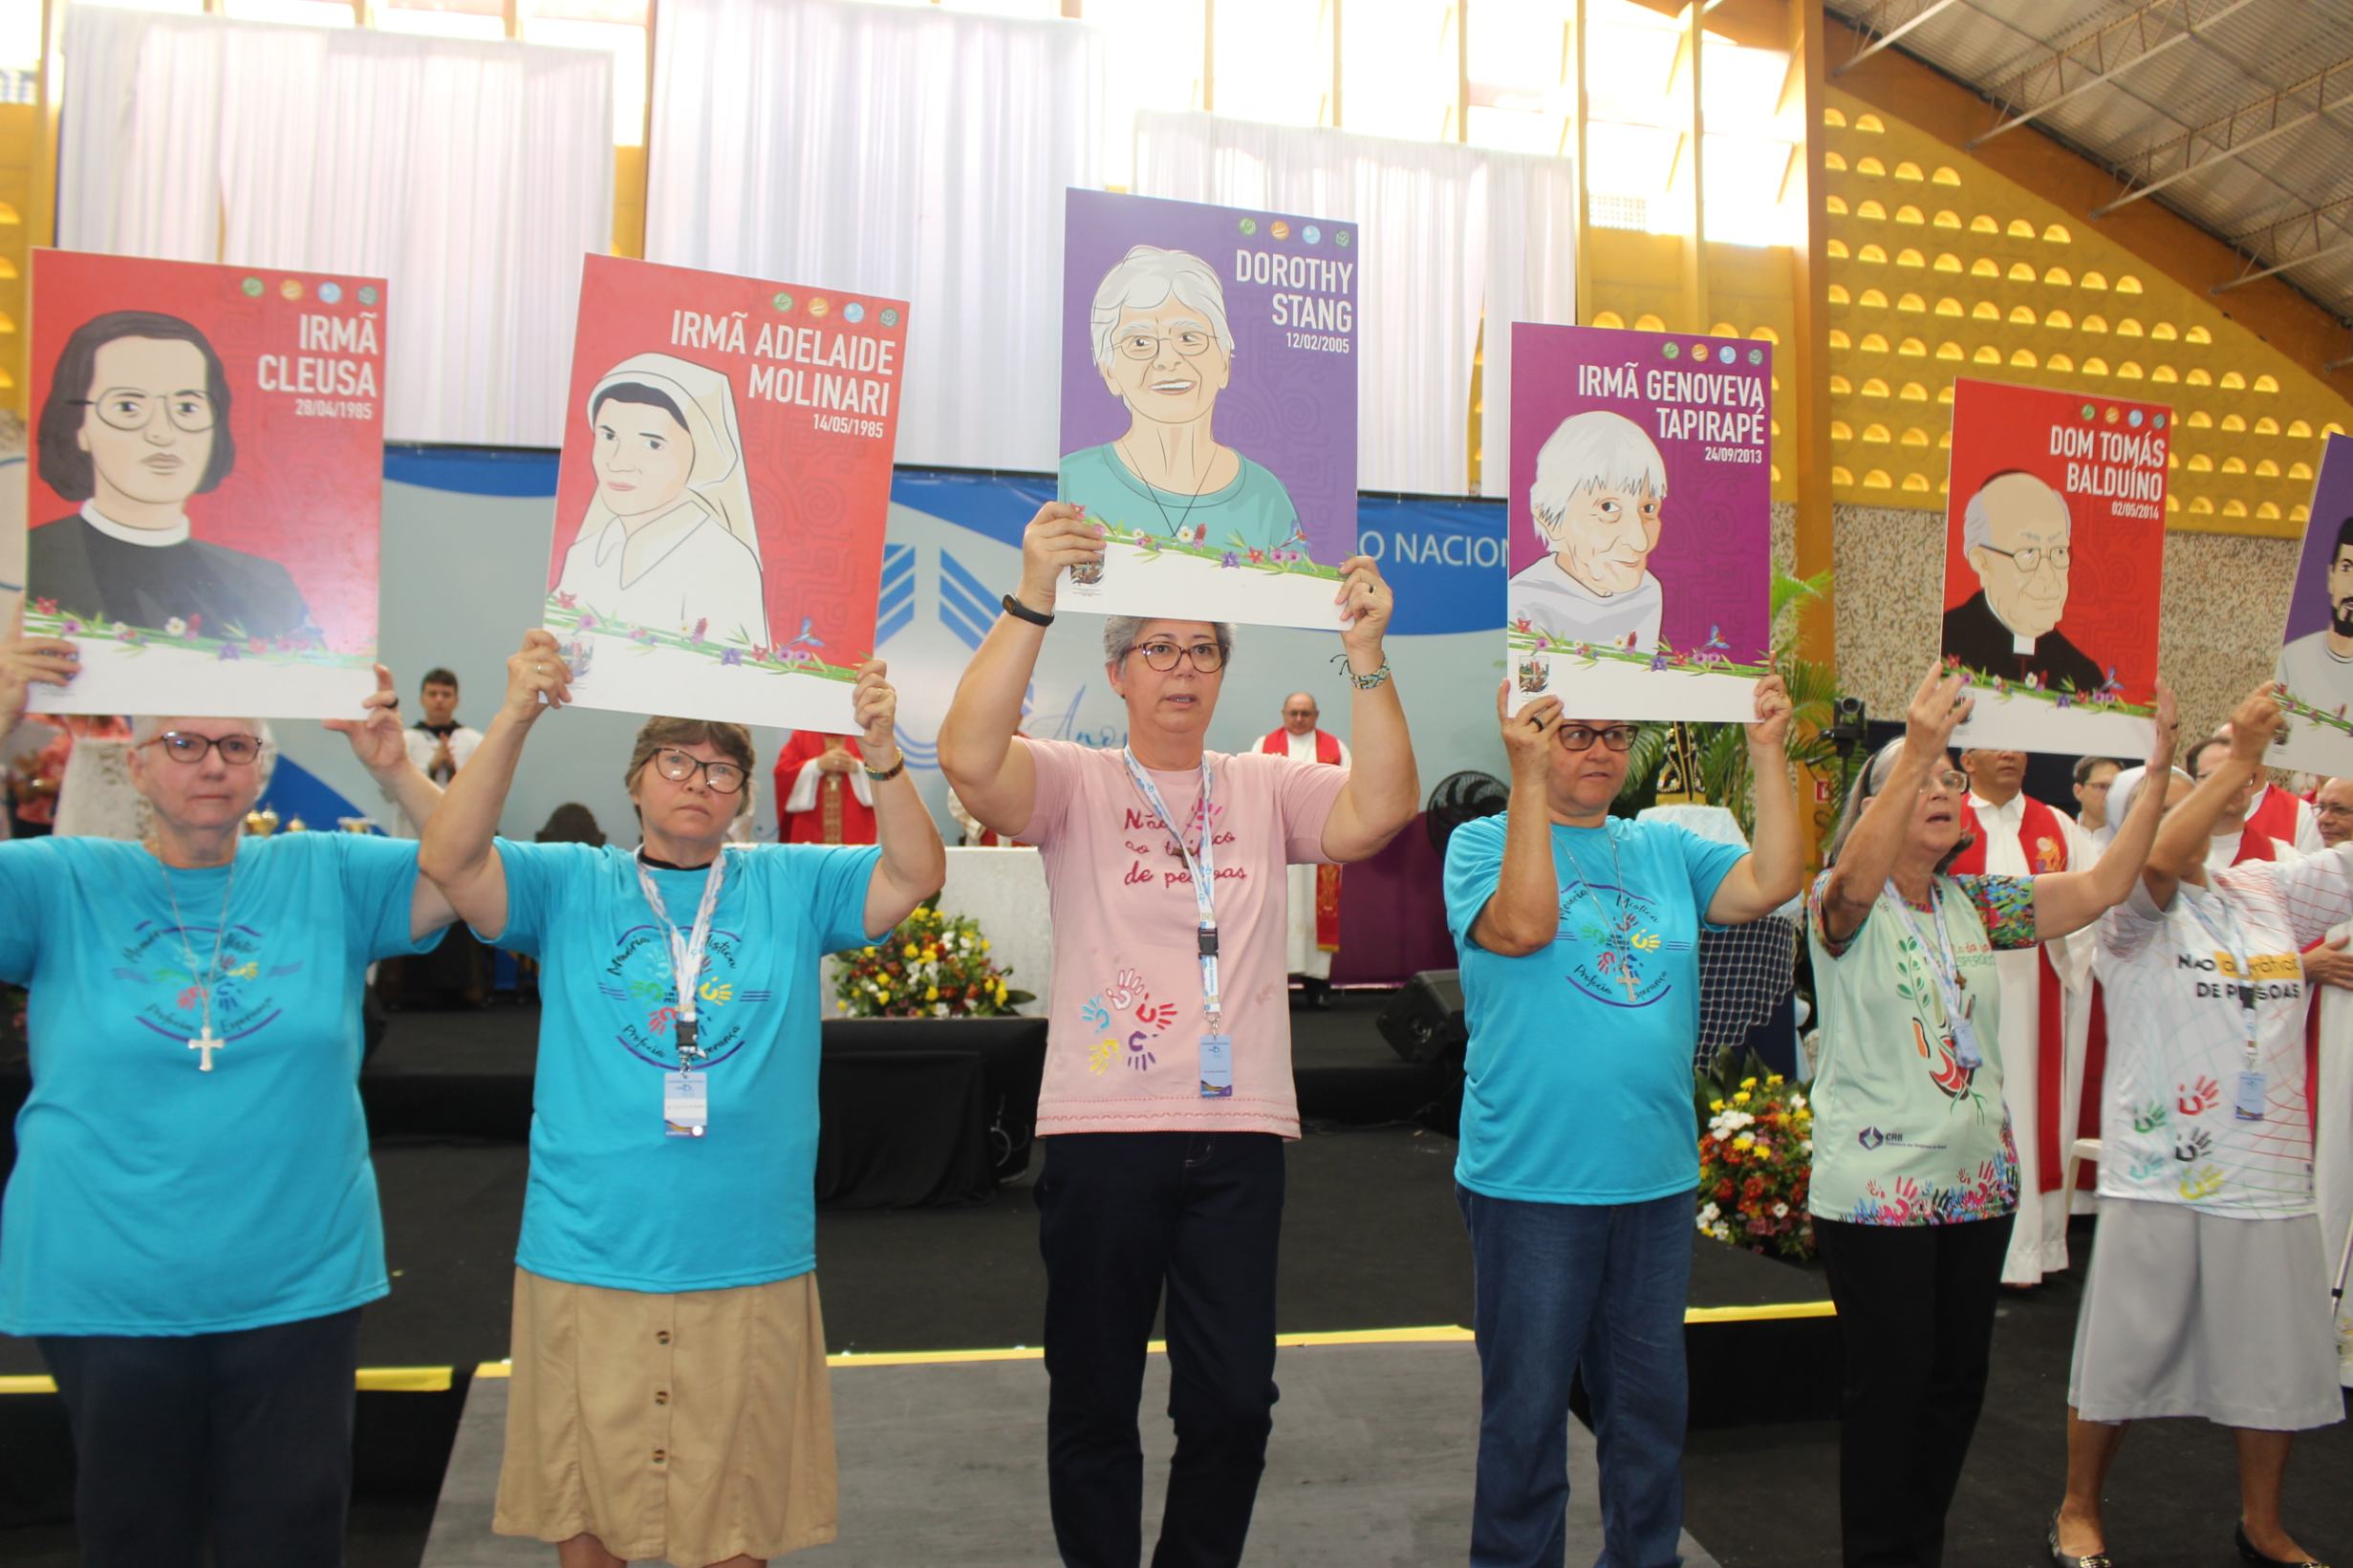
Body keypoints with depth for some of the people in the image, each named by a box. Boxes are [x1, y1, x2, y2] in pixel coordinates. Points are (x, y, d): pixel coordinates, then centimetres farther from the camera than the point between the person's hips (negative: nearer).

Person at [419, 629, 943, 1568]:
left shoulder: (791, 885, 4)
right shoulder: (569, 885, 3)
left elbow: (916, 876, -6)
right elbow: (451, 862, -11)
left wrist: (880, 752, -20)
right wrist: (513, 721, -21)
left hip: (752, 1268, 1)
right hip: (583, 1263, 0)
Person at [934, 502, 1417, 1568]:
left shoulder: (1268, 788, 9)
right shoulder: (1074, 781, 1)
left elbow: (1381, 809, -7)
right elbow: (968, 758, -18)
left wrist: (1366, 654, -16)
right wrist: (1032, 599, -25)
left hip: (1240, 1135, 2)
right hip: (1100, 1131, -2)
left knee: (1235, 1404, 10)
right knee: (1094, 1401, 12)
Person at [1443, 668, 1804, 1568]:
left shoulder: (1666, 849, 11)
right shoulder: (1484, 841, -3)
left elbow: (1772, 884, -3)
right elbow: (1523, 925, -21)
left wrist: (1768, 750, -6)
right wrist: (1528, 777, -22)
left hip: (1656, 1180, 5)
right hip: (1530, 1180, -5)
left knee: (1651, 1405, 18)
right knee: (1526, 1409, 7)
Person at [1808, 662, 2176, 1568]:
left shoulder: (1974, 906, 8)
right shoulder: (1842, 905, -9)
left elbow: (2104, 887, 2)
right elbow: (1856, 880, -33)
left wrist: (2159, 768, -6)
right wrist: (1917, 746, -39)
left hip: (1978, 1180, 6)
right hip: (1877, 1186, -6)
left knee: (1959, 1377, 14)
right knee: (1889, 1382, 1)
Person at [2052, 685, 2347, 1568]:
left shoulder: (2267, 890, 9)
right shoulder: (2131, 910, -6)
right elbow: (2157, 862, -27)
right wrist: (2238, 759, -28)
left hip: (2271, 1174, 5)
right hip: (2158, 1175, -5)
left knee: (2275, 1361, 16)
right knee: (2122, 1357, 6)